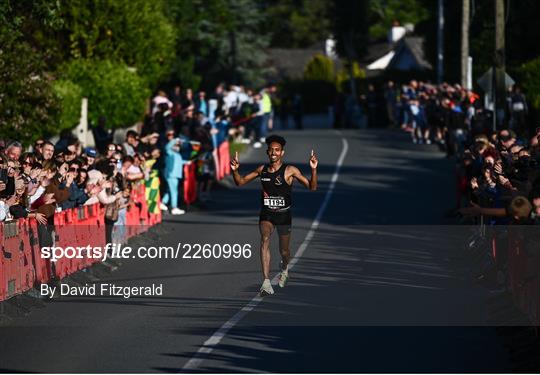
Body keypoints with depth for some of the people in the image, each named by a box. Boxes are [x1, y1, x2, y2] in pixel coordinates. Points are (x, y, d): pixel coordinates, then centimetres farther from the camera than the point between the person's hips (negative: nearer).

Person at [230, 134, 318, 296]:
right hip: (266, 214, 1)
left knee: (284, 251, 12)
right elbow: (240, 182, 12)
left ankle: (284, 268, 51)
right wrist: (235, 170, -8)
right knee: (265, 239, -26)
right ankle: (266, 283, -33)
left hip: (284, 214, -1)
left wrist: (313, 169, -26)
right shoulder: (262, 169, 2)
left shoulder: (290, 170, -9)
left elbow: (312, 187, -12)